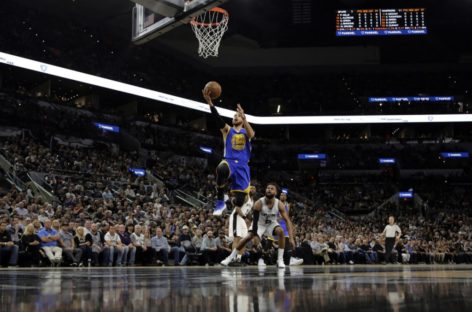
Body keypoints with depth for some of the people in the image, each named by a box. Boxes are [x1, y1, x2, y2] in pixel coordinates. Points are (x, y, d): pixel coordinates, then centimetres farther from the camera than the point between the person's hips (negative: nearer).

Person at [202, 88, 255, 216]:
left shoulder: (246, 132, 14)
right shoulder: (227, 129, 14)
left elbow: (251, 133, -13)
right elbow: (217, 118, -5)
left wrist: (244, 119, -33)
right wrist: (210, 103, -23)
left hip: (242, 165, 1)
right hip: (229, 161, -1)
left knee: (240, 198, -5)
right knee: (221, 169, -38)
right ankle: (220, 201, -27)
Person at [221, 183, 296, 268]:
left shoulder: (279, 204, -26)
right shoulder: (259, 203, -30)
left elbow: (287, 220, -26)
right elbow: (255, 220, -30)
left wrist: (291, 237, -36)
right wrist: (255, 236, -40)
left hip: (272, 223, 1)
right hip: (260, 223, -1)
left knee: (281, 231, -27)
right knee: (249, 237, -16)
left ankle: (280, 260, -20)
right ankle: (230, 257, -3)